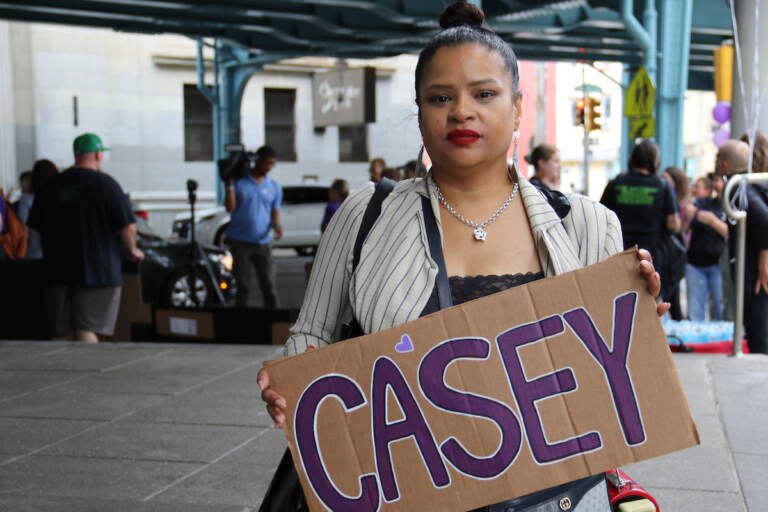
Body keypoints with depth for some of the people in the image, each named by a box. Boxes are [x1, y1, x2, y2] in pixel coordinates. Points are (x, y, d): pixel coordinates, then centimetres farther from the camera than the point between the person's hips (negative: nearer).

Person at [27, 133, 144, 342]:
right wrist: (133, 249, 6)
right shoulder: (104, 183, -7)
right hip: (98, 270, -5)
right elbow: (127, 225, -11)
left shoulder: (50, 186, 9)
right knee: (88, 330, -7)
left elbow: (35, 226, 13)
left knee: (59, 334, 13)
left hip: (57, 270, 5)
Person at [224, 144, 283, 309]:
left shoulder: (274, 187, 9)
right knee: (244, 286, 2)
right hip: (240, 241, -2)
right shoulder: (239, 182, 1)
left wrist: (276, 226, -11)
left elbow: (275, 213, 10)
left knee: (269, 285, -4)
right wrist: (229, 184, -14)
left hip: (262, 242, 2)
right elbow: (230, 207, -6)